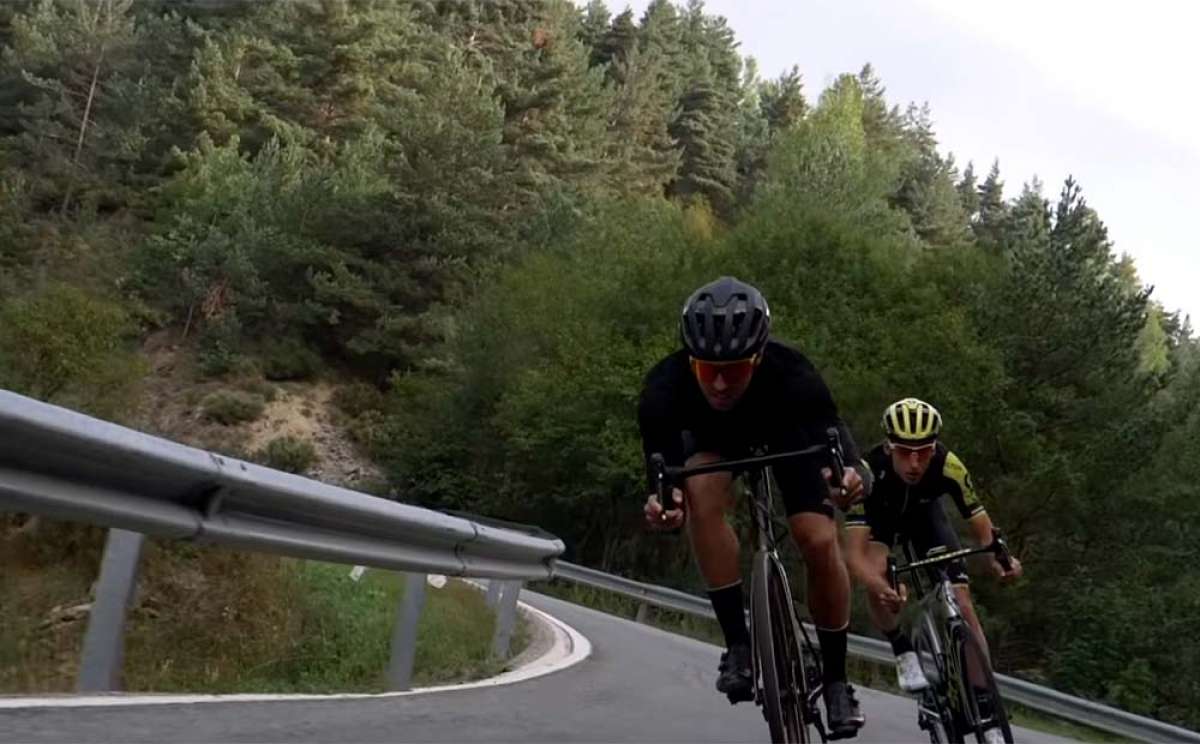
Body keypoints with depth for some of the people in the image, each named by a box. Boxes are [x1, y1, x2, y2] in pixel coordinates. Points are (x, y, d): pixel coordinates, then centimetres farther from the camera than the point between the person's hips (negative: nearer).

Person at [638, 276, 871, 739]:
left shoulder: (789, 373, -40)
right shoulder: (665, 385, -38)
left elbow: (832, 432, -46)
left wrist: (851, 474, -70)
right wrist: (661, 504, -65)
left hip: (784, 430, 0)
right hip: (711, 437, 1)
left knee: (820, 543, -17)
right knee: (702, 494, -33)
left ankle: (836, 680, 5)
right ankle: (738, 645, -19)